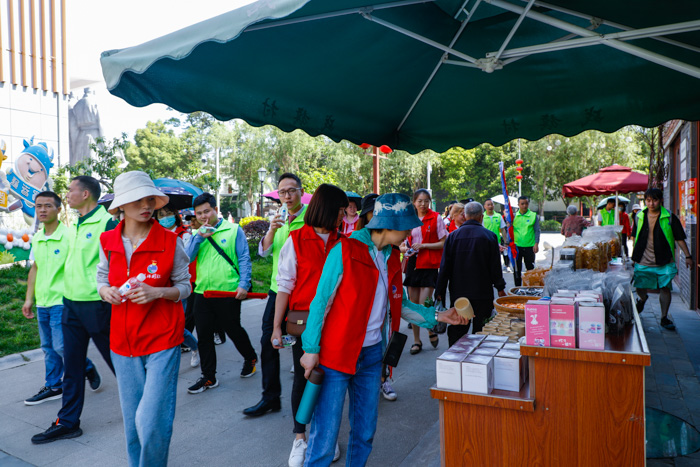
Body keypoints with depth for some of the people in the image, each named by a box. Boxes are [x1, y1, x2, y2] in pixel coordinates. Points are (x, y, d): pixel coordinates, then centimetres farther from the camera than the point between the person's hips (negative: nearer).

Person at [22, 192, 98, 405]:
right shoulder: (36, 238, 9)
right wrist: (29, 298, 17)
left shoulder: (68, 235, -13)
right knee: (49, 348, 14)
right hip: (42, 302, 7)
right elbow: (35, 269, 18)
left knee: (61, 346, -7)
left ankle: (88, 368, 19)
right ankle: (53, 387, 27)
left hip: (62, 301, -7)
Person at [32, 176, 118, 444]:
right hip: (71, 303, 8)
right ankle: (68, 422, 24)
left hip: (97, 305, -8)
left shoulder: (107, 223, -15)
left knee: (117, 360, 5)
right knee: (72, 366, 13)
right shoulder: (75, 226, 13)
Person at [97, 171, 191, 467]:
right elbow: (102, 278, 16)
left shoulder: (170, 242, -9)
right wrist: (106, 291, -6)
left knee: (151, 420, -7)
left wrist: (157, 292, -20)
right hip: (123, 340, 4)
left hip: (162, 341, -4)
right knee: (132, 420, 15)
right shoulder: (108, 241, 1)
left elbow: (184, 286, -2)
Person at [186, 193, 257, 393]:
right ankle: (208, 377, 21)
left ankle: (251, 358, 36)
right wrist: (199, 237, -10)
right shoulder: (197, 235, 12)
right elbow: (186, 258, -1)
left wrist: (243, 284, -16)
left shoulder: (233, 230, -2)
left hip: (228, 293, -4)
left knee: (234, 330, 9)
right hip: (202, 292, 4)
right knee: (204, 335, 8)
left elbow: (244, 259, -5)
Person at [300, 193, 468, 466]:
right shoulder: (346, 250, -13)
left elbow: (398, 305, 15)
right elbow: (321, 301, -10)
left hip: (372, 354, 6)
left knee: (365, 431, 16)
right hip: (337, 353, -6)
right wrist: (311, 349, -11)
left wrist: (437, 317, 6)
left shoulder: (391, 257, 7)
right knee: (325, 435, -1)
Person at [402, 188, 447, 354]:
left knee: (424, 305, -9)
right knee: (413, 305, 7)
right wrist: (405, 249, -6)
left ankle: (431, 331, 20)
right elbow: (403, 243, 16)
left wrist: (423, 245, -13)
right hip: (413, 264, 4)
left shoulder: (435, 218, -2)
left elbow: (444, 243, -4)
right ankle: (416, 340, 19)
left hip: (429, 265, -4)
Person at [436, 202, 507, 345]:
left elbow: (444, 267, 0)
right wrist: (500, 288, 9)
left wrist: (440, 292, 5)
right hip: (483, 293, -1)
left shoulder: (453, 236, -1)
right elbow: (495, 266, -2)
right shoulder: (489, 236, -5)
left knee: (456, 332, 8)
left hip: (458, 293, 1)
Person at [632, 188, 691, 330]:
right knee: (640, 288, 8)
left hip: (664, 261, -2)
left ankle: (664, 317, 11)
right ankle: (643, 299, 44)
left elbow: (679, 238, 1)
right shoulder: (639, 217, 3)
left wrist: (688, 256, -1)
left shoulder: (669, 217, -4)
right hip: (643, 261, 2)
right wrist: (634, 255, 17)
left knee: (665, 288, -2)